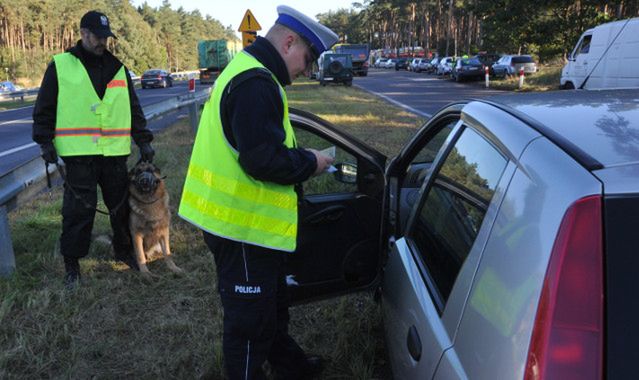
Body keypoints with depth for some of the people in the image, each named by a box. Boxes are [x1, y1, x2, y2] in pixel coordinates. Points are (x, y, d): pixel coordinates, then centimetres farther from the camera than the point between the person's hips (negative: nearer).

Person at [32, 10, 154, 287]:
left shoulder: (117, 68, 13)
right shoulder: (60, 65, 3)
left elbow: (133, 108, 15)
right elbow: (44, 108, 4)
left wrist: (143, 140, 8)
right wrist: (45, 142, -3)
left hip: (115, 152, 4)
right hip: (78, 153, -3)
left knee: (121, 205, 10)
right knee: (78, 209, -1)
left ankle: (124, 251, 29)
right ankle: (72, 263, 13)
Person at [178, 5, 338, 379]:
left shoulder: (249, 73, 13)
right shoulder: (256, 83, -23)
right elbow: (263, 159, -30)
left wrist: (300, 157, 7)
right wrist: (311, 162, -14)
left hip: (247, 219, 12)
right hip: (243, 225, -12)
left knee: (273, 303, 27)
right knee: (250, 320, 6)